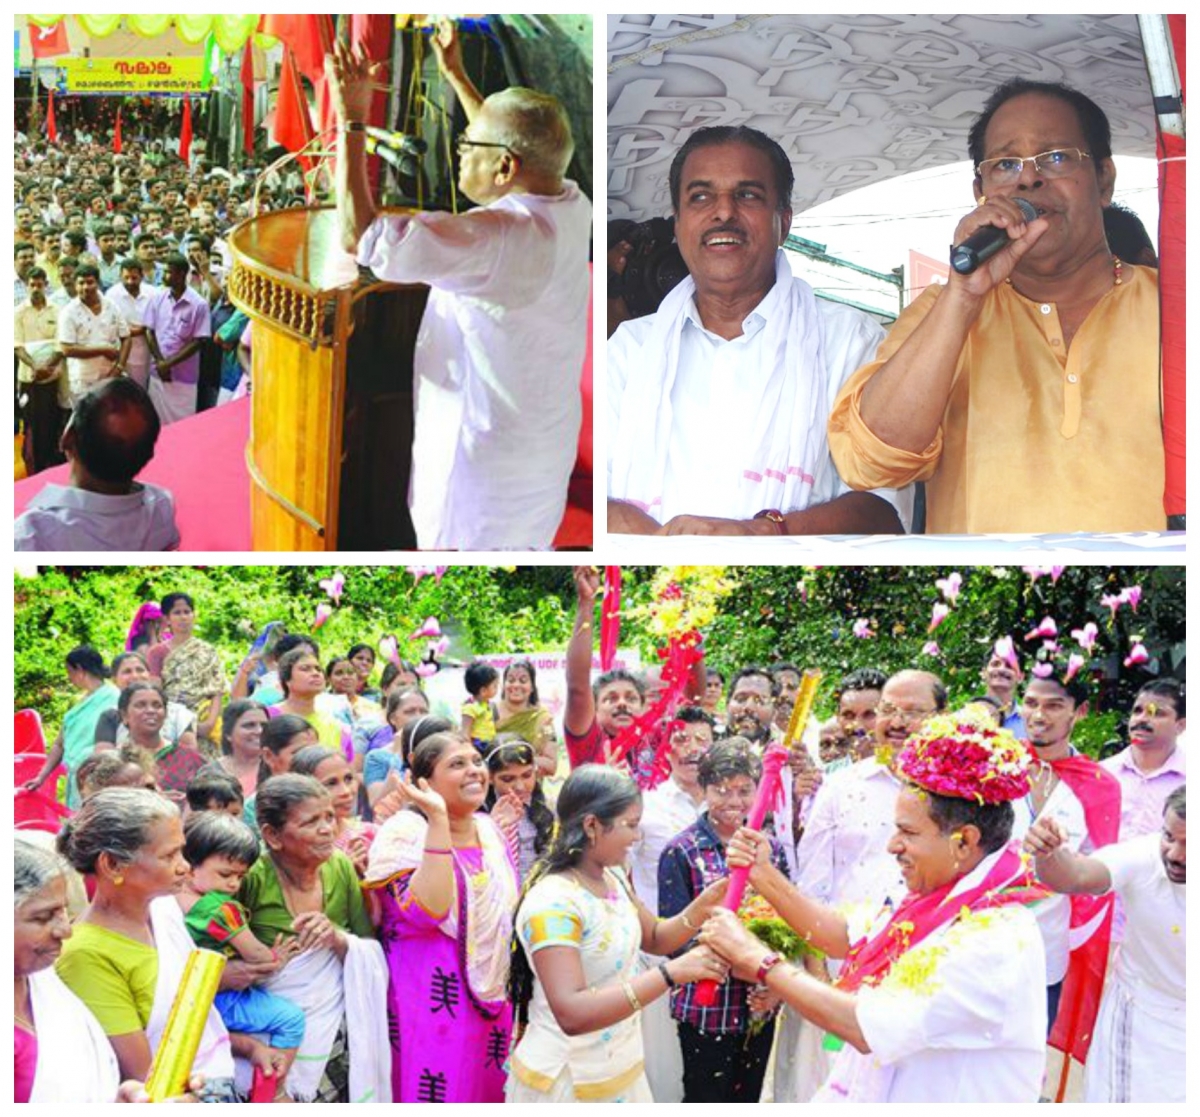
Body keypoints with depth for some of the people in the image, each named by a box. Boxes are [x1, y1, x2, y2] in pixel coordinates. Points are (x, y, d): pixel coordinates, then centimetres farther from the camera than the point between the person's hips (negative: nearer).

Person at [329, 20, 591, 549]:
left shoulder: (497, 239, -30)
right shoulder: (572, 207, -5)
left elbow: (360, 235, -30)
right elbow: (518, 146, 18)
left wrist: (351, 121, -22)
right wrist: (455, 74, 24)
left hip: (483, 461, -8)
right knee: (529, 546, 22)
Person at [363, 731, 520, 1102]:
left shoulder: (488, 829, 7)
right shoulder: (404, 834, -14)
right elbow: (429, 912, -30)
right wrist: (437, 820, -31)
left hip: (492, 1004, 7)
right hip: (433, 1011, -7)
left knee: (487, 1093, 13)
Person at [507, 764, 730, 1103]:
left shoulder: (613, 878, 2)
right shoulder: (552, 903, -25)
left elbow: (654, 939, 15)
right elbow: (571, 1014, -34)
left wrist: (704, 904, -4)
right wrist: (671, 973, -36)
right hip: (568, 1084, -8)